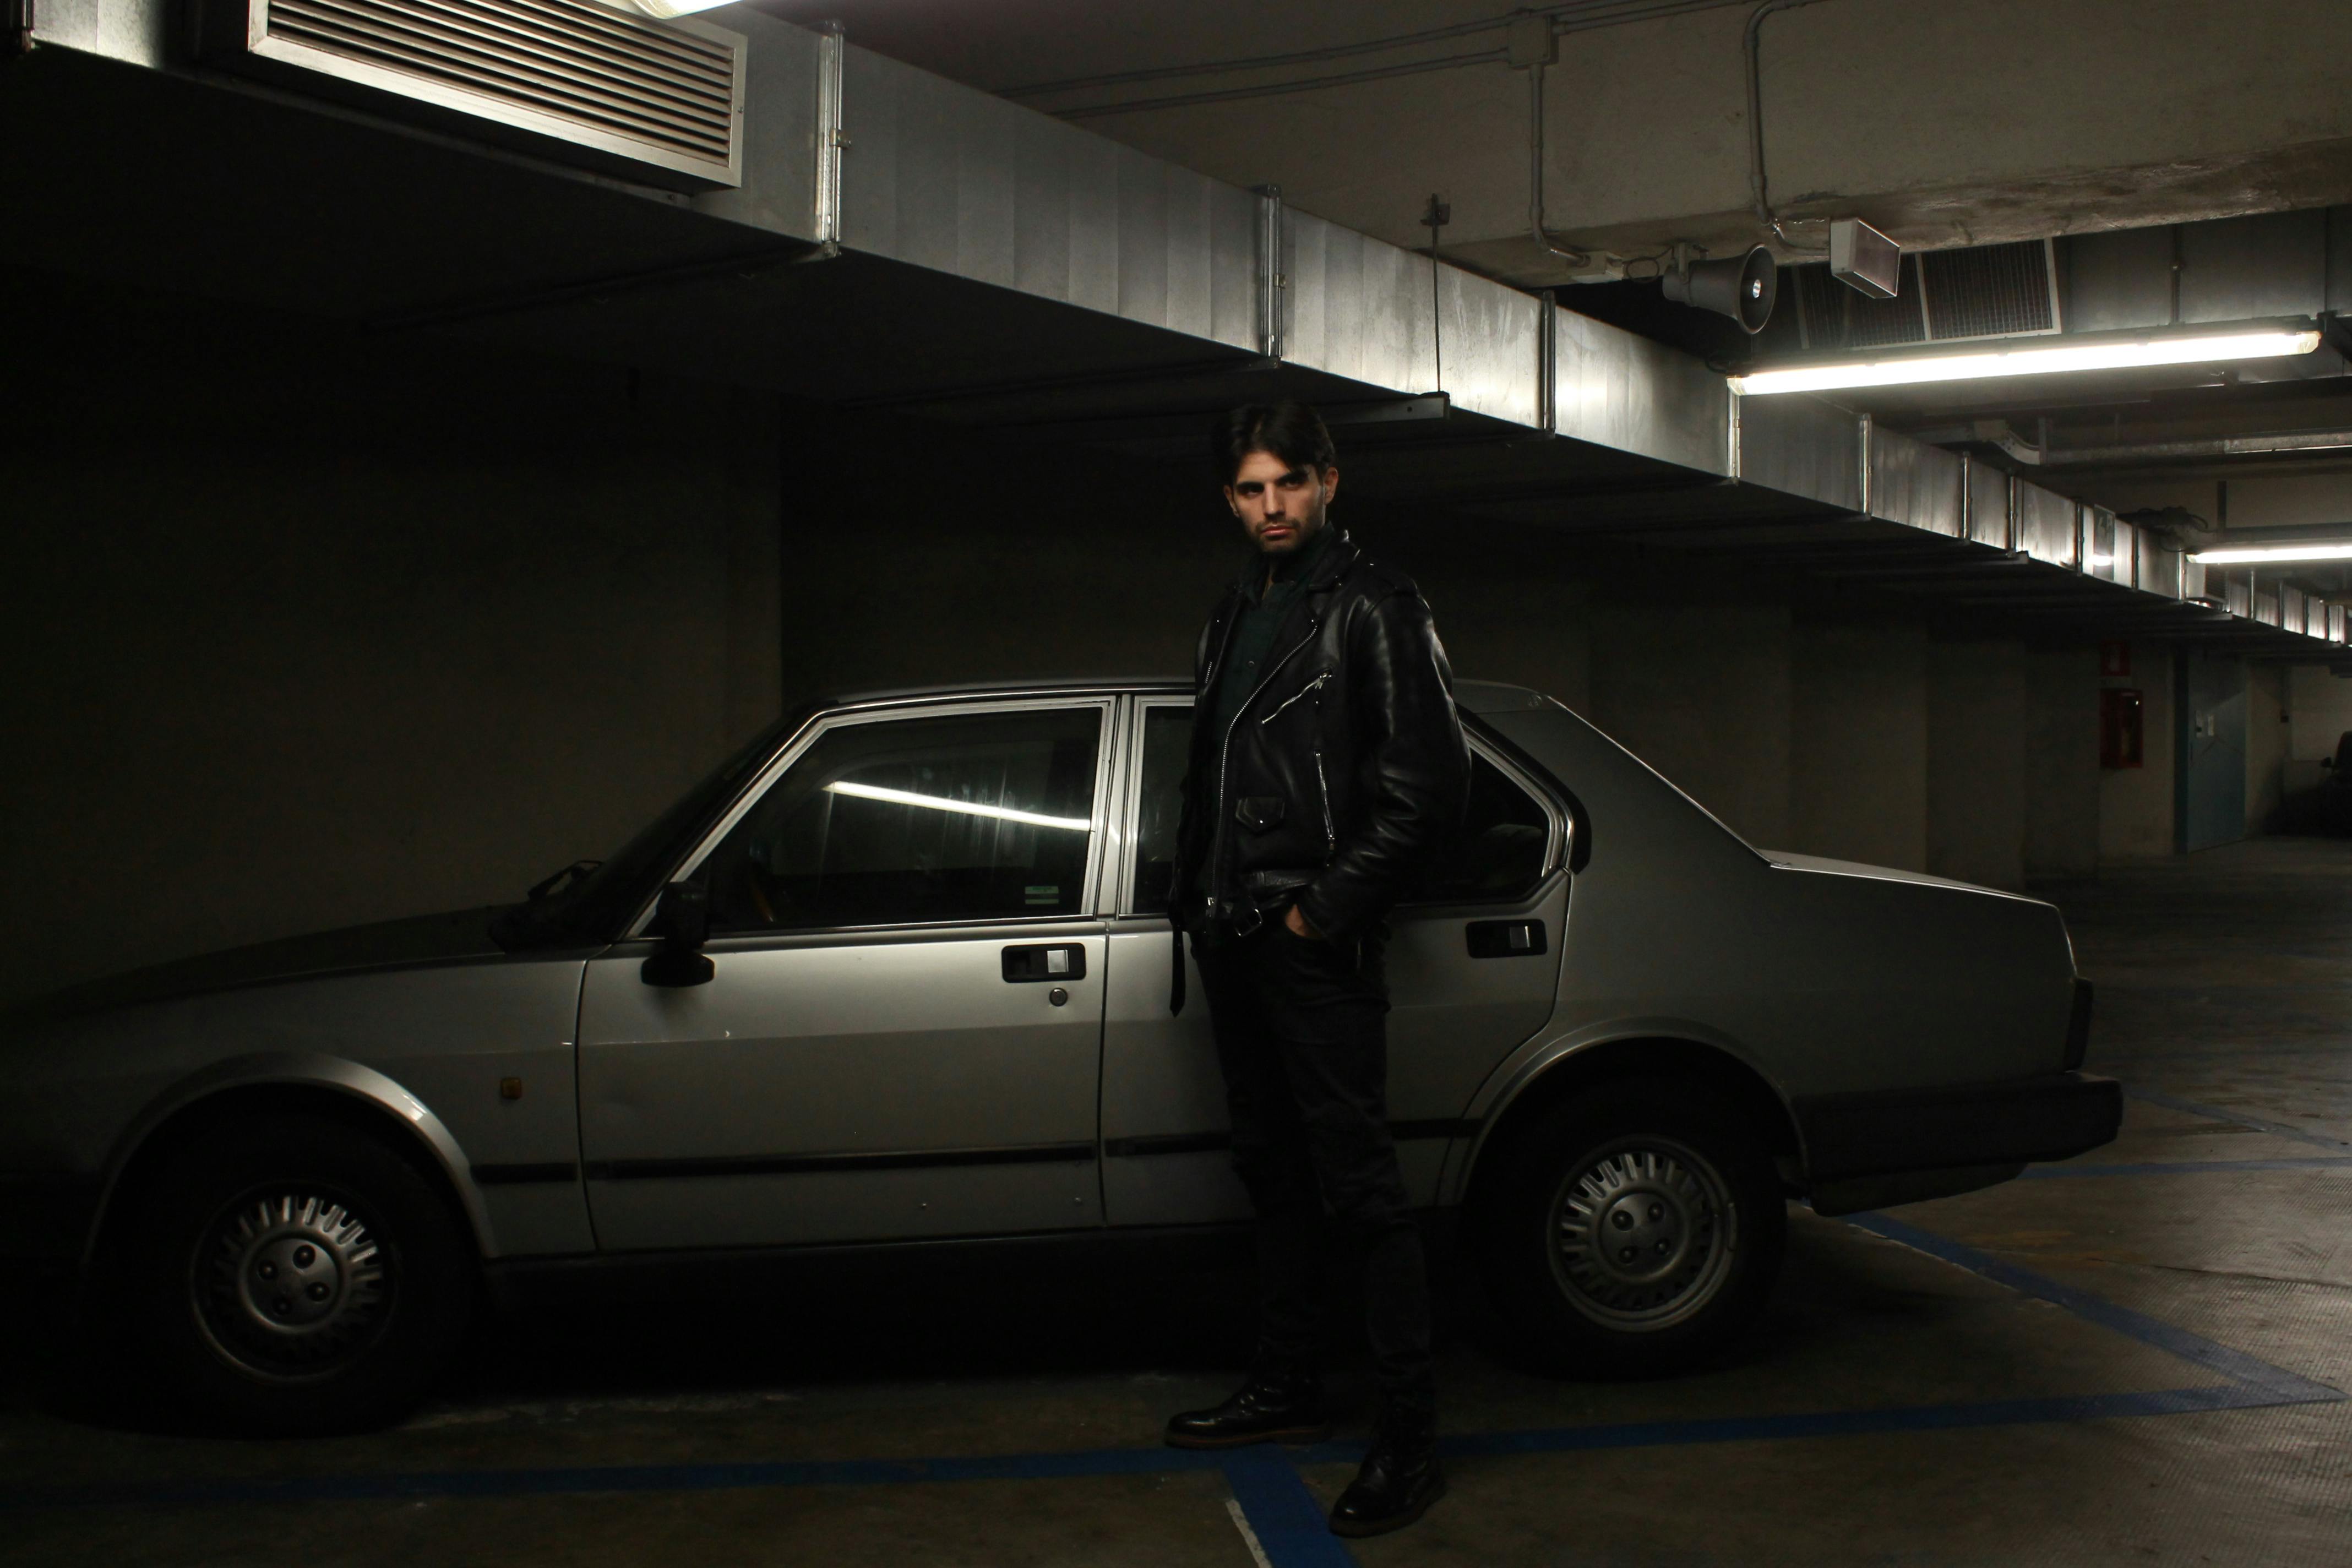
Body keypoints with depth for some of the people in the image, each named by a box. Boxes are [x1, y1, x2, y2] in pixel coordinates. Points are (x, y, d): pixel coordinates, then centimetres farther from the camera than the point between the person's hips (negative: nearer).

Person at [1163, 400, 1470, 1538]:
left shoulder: (1372, 607, -7)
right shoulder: (1233, 615, 18)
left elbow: (1427, 785, -13)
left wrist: (1325, 908, -14)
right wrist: (1197, 892, 12)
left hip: (1314, 945, -8)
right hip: (1232, 936, 8)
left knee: (1356, 1184, -8)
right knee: (1272, 1172, 16)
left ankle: (1410, 1435, -3)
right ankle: (1288, 1389, 27)